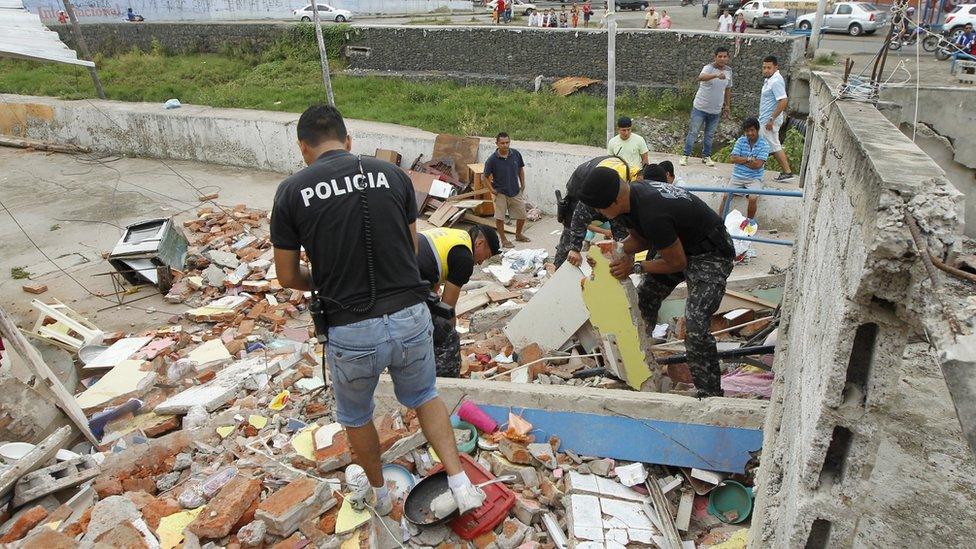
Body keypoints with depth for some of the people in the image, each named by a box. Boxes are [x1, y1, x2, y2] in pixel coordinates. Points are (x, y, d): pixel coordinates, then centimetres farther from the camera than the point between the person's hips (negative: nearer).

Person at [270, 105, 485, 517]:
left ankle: (377, 493, 49)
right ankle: (460, 483, 23)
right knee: (424, 396, 31)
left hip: (350, 331, -2)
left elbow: (288, 276, 3)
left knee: (355, 416, 28)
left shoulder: (291, 191, -4)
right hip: (410, 316, 2)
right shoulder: (392, 174, 3)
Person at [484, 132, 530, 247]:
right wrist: (492, 189, -12)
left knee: (522, 215, 13)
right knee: (499, 218, 3)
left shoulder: (516, 154, -7)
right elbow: (486, 176, -6)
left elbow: (521, 169, 9)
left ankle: (519, 234, 38)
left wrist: (523, 184, 6)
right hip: (500, 193, -3)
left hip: (516, 191, 4)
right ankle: (503, 240, 22)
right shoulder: (492, 159, -17)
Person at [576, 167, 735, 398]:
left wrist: (635, 267, -21)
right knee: (642, 301, 13)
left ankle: (710, 394, -4)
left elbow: (677, 263, -25)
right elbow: (639, 239, 7)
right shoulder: (630, 196, -9)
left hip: (709, 255, -9)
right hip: (676, 244, 9)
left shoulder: (652, 214, -37)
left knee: (695, 327, -20)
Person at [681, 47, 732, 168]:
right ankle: (685, 155, 9)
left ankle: (706, 156, 25)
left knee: (710, 135, 13)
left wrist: (727, 105, 17)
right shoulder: (709, 68, -15)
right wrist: (717, 75, -56)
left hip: (716, 110, 5)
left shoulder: (729, 71, 4)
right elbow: (701, 77, -40)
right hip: (701, 108, -5)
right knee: (693, 132, 0)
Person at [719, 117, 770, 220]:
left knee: (753, 198, -26)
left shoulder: (764, 145, -4)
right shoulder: (740, 141, 5)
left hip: (754, 178, -2)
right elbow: (732, 159, -5)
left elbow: (757, 165, -14)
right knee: (726, 196, -17)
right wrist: (749, 159, -9)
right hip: (737, 176, 3)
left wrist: (741, 160, -7)